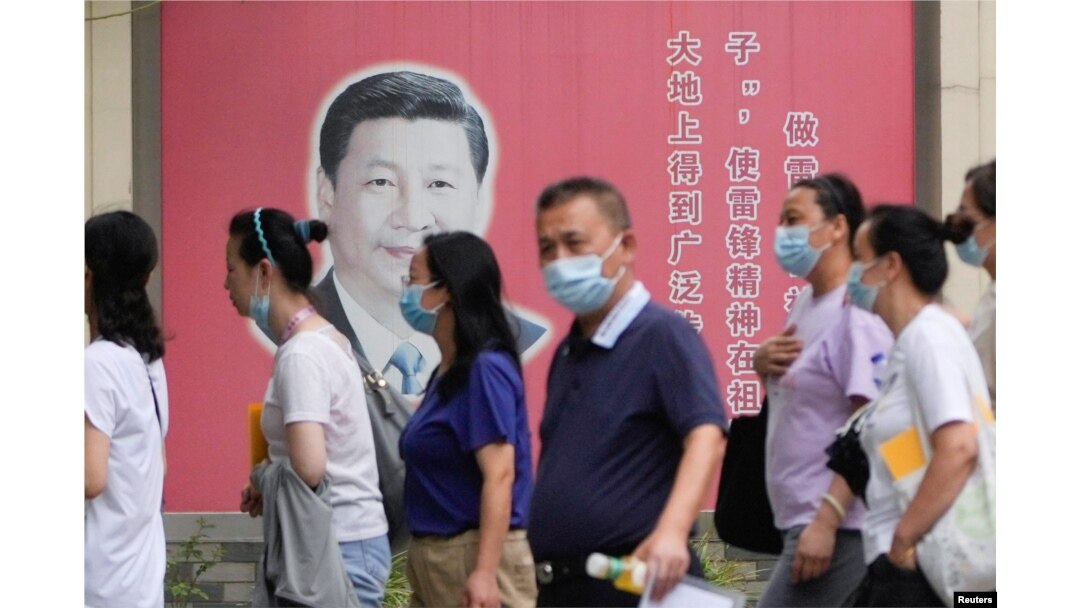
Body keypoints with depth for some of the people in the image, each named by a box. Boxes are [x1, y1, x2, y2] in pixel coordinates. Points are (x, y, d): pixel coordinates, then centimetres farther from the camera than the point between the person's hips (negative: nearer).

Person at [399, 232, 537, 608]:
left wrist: (485, 572, -24)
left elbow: (499, 477, -19)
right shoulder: (447, 373, 13)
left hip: (473, 554, -10)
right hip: (432, 556, 10)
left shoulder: (485, 369, -13)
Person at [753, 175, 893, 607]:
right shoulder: (805, 301, 14)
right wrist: (762, 364, 4)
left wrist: (826, 521, -24)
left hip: (837, 527, -9)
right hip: (800, 520, 9)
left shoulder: (858, 314, -14)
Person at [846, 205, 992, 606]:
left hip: (922, 567, -9)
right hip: (899, 565, 9)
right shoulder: (906, 344, 16)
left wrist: (904, 539, -19)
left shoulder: (928, 335, -12)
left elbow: (959, 449, -24)